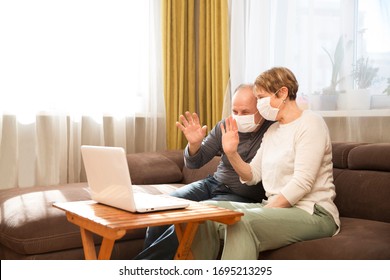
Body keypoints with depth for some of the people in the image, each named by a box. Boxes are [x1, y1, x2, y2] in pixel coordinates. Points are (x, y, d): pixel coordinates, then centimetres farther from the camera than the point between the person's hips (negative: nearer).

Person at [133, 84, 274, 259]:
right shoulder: (224, 127, 1)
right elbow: (194, 163, 3)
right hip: (214, 184, 6)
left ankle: (143, 262, -13)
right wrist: (194, 144, -18)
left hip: (244, 198, -6)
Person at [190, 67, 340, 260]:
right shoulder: (272, 130, 18)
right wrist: (231, 153, -2)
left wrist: (267, 210, -19)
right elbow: (252, 176, 13)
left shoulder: (310, 123, -7)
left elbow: (302, 182, -18)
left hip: (312, 213, -8)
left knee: (241, 221, -34)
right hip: (274, 207, 8)